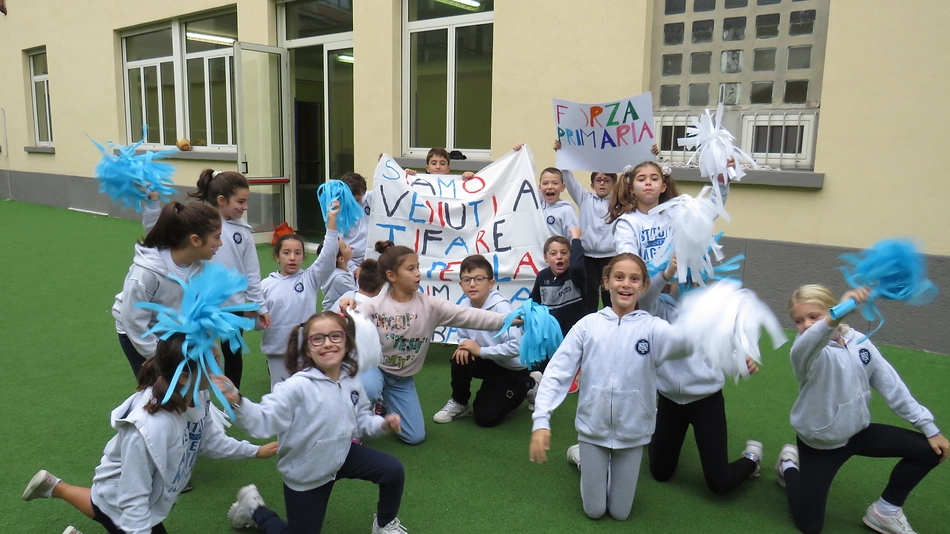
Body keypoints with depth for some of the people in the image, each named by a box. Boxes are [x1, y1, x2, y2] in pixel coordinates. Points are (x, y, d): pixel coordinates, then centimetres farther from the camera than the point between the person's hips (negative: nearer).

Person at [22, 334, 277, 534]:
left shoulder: (198, 395, -22)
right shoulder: (149, 429, -44)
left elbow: (208, 439, -3)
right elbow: (133, 499, -32)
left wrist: (254, 451, -2)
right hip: (124, 503, -7)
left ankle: (56, 487, 46)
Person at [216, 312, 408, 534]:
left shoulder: (351, 380, -9)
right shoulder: (298, 386, -30)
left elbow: (361, 420, 6)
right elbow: (264, 421, -37)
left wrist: (383, 423, -13)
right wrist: (237, 402, -55)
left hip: (342, 454, 5)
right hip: (305, 473, -5)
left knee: (393, 470, -6)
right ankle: (254, 508, 35)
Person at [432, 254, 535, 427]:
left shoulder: (501, 307, -32)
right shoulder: (464, 305, -12)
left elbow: (515, 347, -38)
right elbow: (463, 336, 3)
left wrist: (480, 351, -30)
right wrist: (464, 345, -22)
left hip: (512, 368, -5)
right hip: (490, 361, 5)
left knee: (484, 418, -4)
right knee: (460, 358, -23)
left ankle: (527, 387, 17)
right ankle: (459, 403, 5)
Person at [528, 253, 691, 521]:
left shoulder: (652, 327, -10)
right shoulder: (588, 325, -9)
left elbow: (685, 341, -32)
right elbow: (557, 372, -10)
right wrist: (541, 421, -18)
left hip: (632, 432, 0)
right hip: (593, 429, 0)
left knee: (620, 513, 15)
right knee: (594, 511, 13)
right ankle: (584, 459, 40)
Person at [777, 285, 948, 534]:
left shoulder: (859, 341, -8)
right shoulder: (807, 350, -26)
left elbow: (890, 385, 0)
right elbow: (813, 338, -53)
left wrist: (929, 427, 1)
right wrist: (836, 317, -73)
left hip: (858, 431, 5)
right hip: (820, 442, -5)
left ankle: (886, 511, 16)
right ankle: (789, 465, 28)